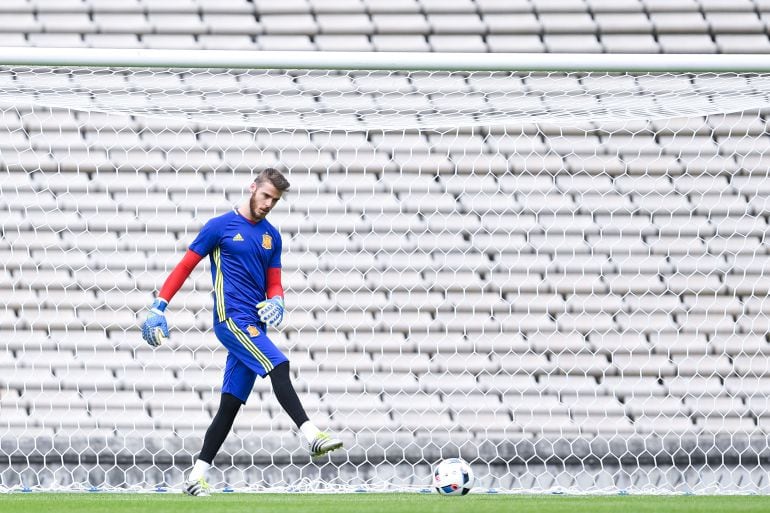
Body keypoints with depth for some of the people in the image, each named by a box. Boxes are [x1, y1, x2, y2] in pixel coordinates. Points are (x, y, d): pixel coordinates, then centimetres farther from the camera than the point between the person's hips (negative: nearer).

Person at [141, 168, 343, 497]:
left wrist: (276, 301, -3)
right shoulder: (221, 226, 0)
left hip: (254, 326, 6)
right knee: (278, 365, -25)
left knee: (230, 405, 3)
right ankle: (311, 436, -35)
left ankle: (197, 476, 5)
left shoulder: (271, 236, 17)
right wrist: (159, 306, -2)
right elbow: (186, 266, 3)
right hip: (231, 318, -6)